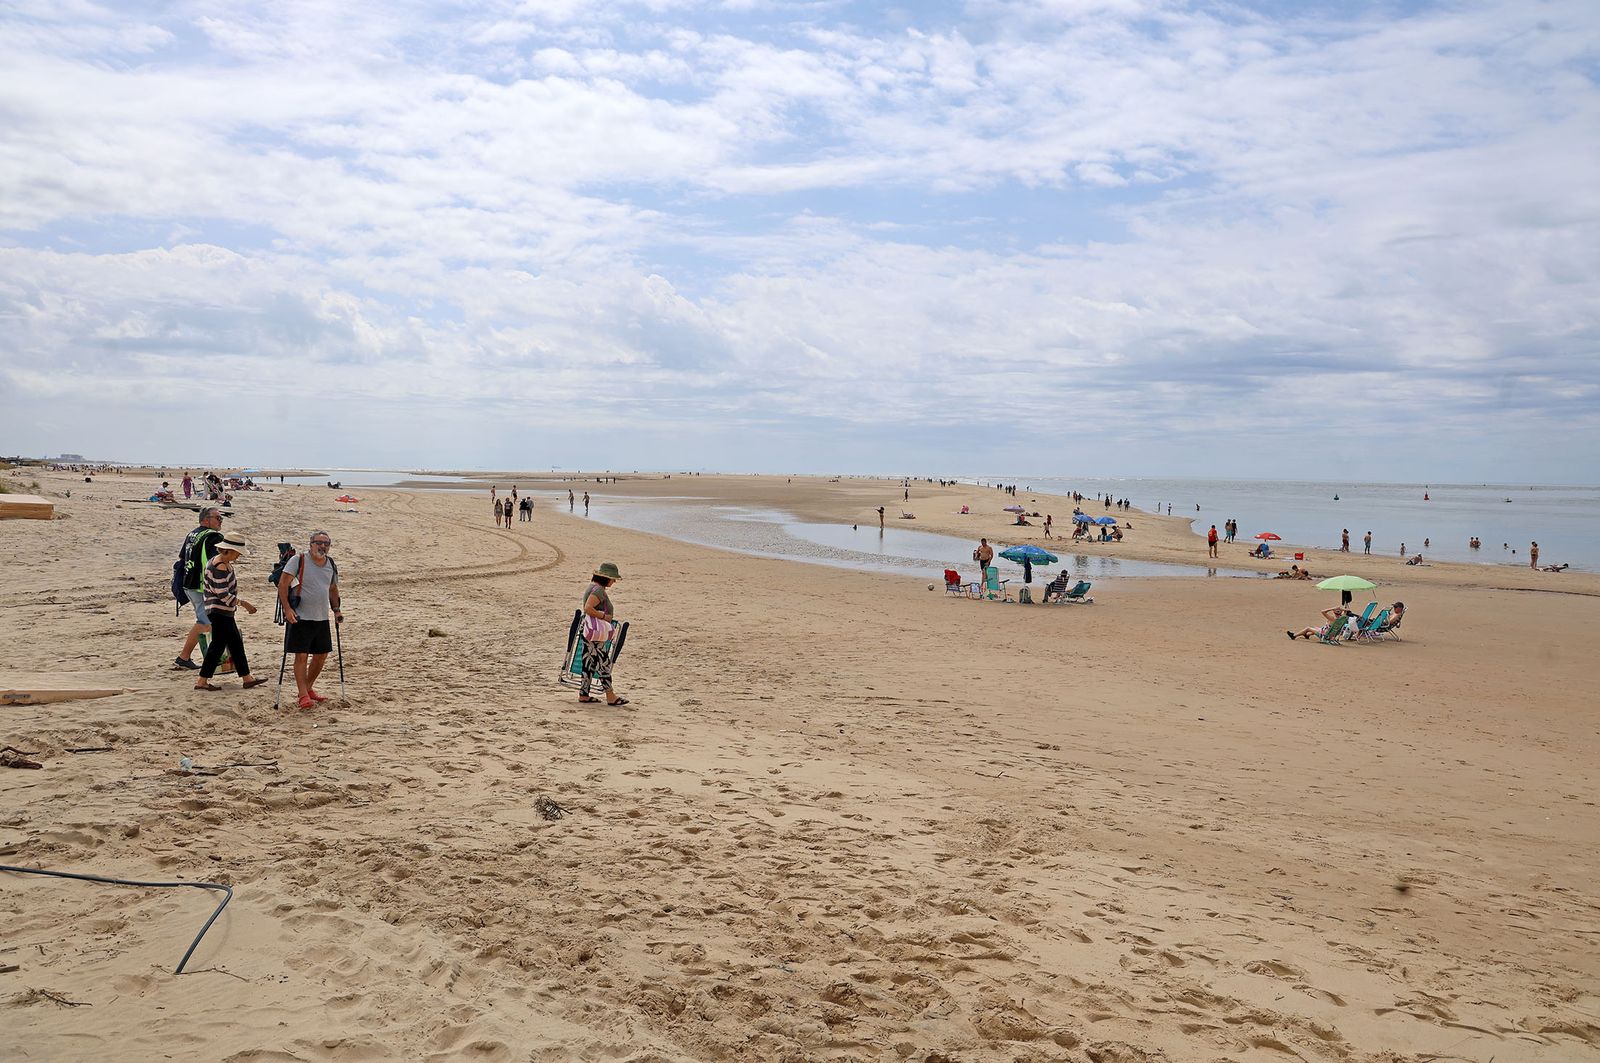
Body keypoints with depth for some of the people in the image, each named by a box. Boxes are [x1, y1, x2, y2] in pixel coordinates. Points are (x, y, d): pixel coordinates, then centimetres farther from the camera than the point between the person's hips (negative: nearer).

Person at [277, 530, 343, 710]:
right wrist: (287, 608, -19)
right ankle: (302, 695, 1)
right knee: (301, 656, -5)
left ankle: (308, 688, 28)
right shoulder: (298, 560, -9)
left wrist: (336, 610, 11)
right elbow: (282, 584, -11)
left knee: (321, 655, 11)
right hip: (300, 618, -6)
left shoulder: (331, 565, 9)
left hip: (322, 619, 6)